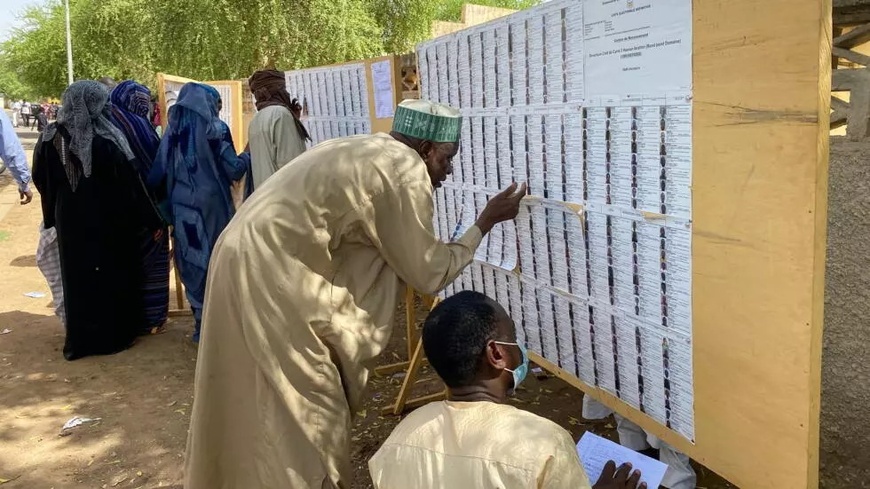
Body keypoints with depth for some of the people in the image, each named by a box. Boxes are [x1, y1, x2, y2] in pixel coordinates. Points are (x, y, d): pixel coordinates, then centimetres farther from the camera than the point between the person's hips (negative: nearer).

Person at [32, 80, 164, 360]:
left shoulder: (51, 138, -4)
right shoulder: (107, 139, -17)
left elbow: (40, 180, 4)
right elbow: (130, 184, -14)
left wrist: (54, 212, 18)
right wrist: (151, 219, -7)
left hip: (70, 220, 4)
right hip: (110, 220, -4)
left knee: (77, 277, 14)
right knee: (114, 275, 11)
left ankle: (79, 339, 23)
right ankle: (115, 335, 19)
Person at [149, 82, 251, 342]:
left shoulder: (174, 131, 7)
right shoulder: (214, 128, -7)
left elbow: (160, 172, 6)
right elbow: (233, 169, -10)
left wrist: (167, 207, 14)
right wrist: (247, 156, 9)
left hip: (183, 207, 4)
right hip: (211, 205, -4)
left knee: (193, 264, 10)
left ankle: (201, 324, 14)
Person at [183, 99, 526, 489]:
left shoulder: (364, 151, 15)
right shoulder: (404, 170, -13)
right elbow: (428, 274, -6)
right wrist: (485, 223, 5)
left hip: (253, 262, 10)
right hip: (270, 279, -10)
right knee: (304, 415, 2)